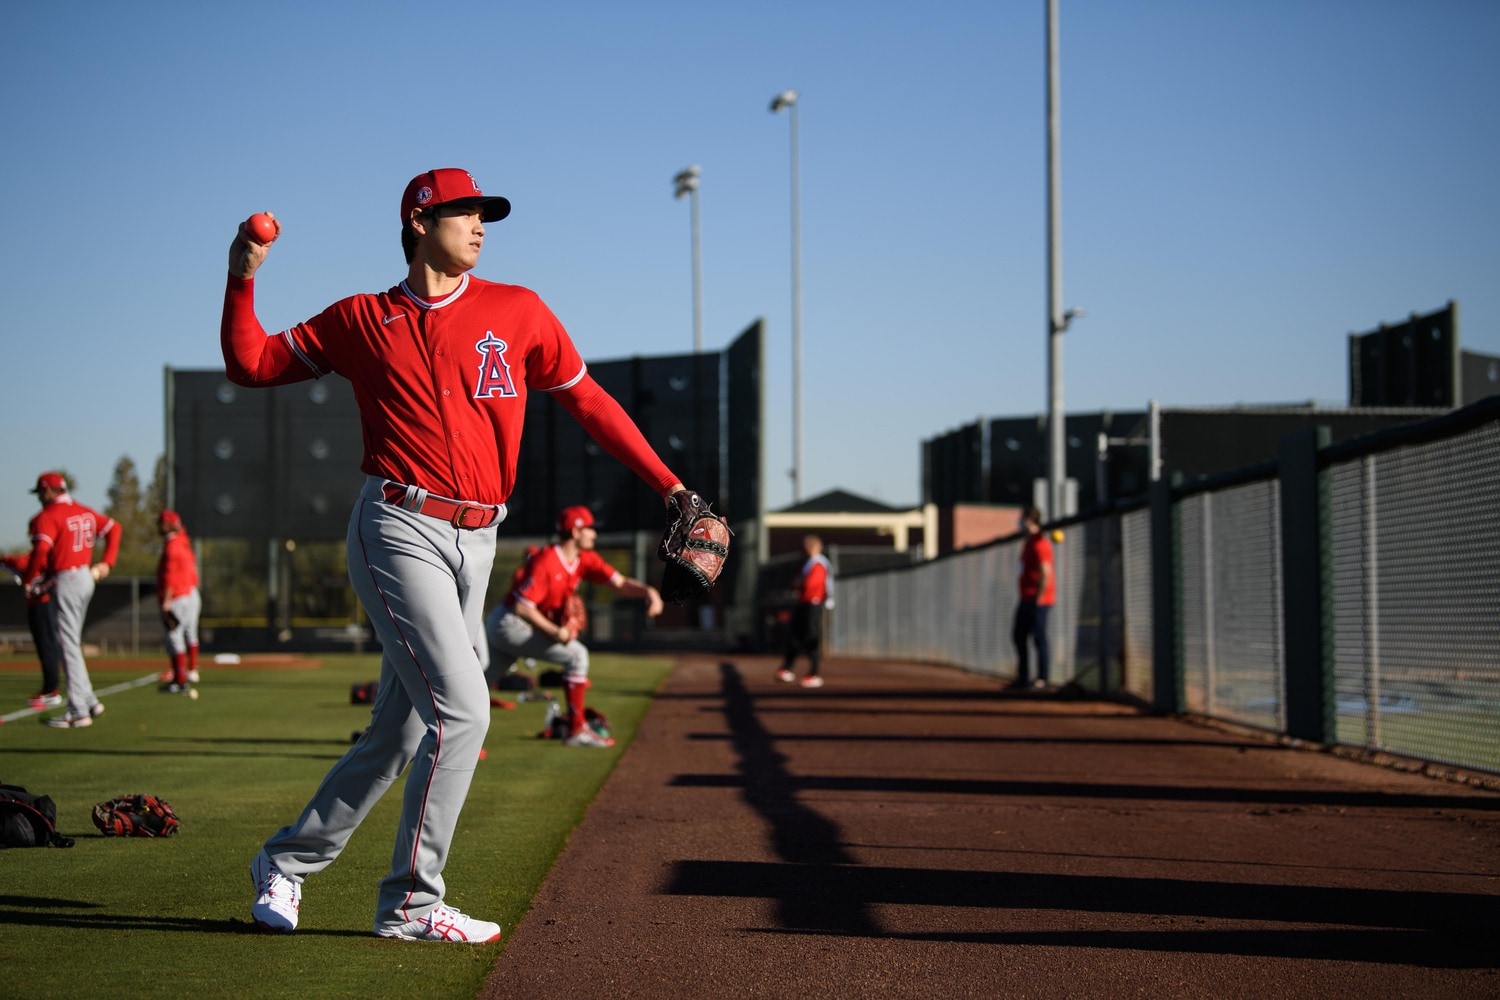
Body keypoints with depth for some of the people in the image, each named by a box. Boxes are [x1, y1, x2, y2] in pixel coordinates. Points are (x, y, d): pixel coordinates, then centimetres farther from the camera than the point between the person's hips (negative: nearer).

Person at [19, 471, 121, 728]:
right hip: (86, 578, 8)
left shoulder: (47, 517, -12)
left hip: (65, 580, -8)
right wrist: (106, 563, 16)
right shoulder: (85, 512, 13)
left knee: (68, 645, -5)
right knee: (70, 642, 18)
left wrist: (28, 579, -11)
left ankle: (78, 712, -4)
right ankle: (89, 700, 17)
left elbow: (41, 550, -23)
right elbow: (114, 528, 19)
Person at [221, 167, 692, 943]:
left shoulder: (517, 312, 9)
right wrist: (243, 278, -3)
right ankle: (411, 903, -3)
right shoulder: (362, 319, 6)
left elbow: (589, 403, 11)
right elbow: (249, 364, 11)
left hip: (474, 544, 4)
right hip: (398, 531, -4)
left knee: (400, 732, 8)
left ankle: (286, 861, 26)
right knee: (461, 709, -15)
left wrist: (672, 489, 5)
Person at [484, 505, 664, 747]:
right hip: (509, 623, -9)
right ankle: (577, 730, -9)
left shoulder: (585, 559, 4)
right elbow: (522, 607, -23)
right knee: (576, 654, -13)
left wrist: (648, 591, -19)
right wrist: (556, 632, -21)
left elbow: (619, 582, -2)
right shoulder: (546, 561, -22)